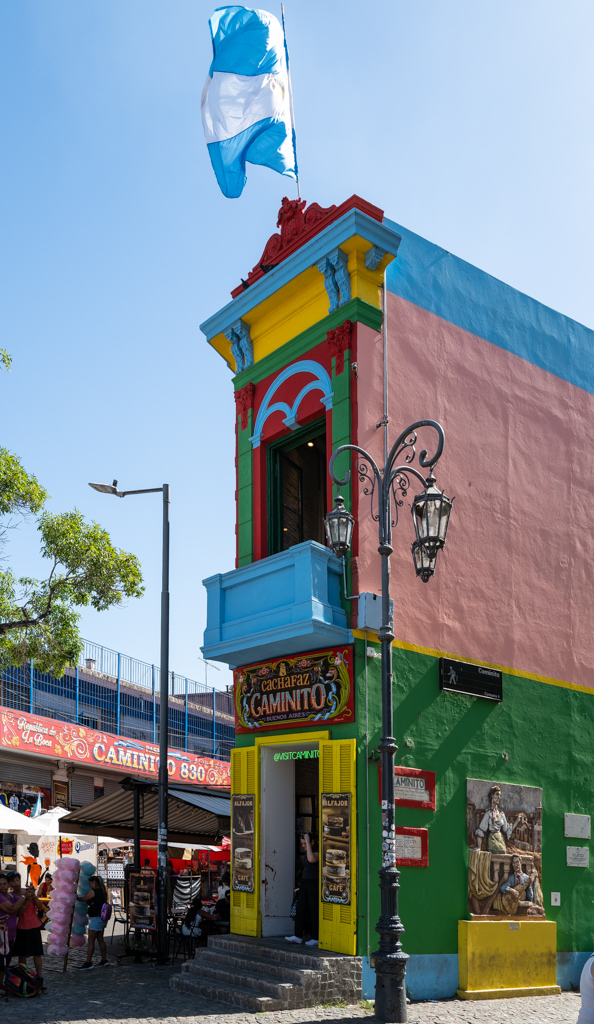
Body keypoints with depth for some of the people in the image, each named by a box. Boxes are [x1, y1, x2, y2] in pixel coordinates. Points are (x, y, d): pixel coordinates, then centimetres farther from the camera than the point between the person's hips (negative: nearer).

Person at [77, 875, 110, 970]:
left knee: (91, 941, -6)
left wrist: (76, 897, 16)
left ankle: (88, 963, -5)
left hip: (95, 918, -9)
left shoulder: (93, 892, -14)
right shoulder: (103, 892, 11)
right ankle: (104, 960, 19)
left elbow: (84, 899, -4)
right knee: (100, 939, 15)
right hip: (102, 918, 9)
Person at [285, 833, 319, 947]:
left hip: (314, 885, -9)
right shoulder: (306, 853, 13)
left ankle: (315, 938, 7)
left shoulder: (317, 853, -15)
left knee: (314, 912, -1)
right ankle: (298, 936, 14)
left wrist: (308, 842, -29)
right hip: (304, 883, 9)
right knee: (300, 910, 8)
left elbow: (311, 859, -36)